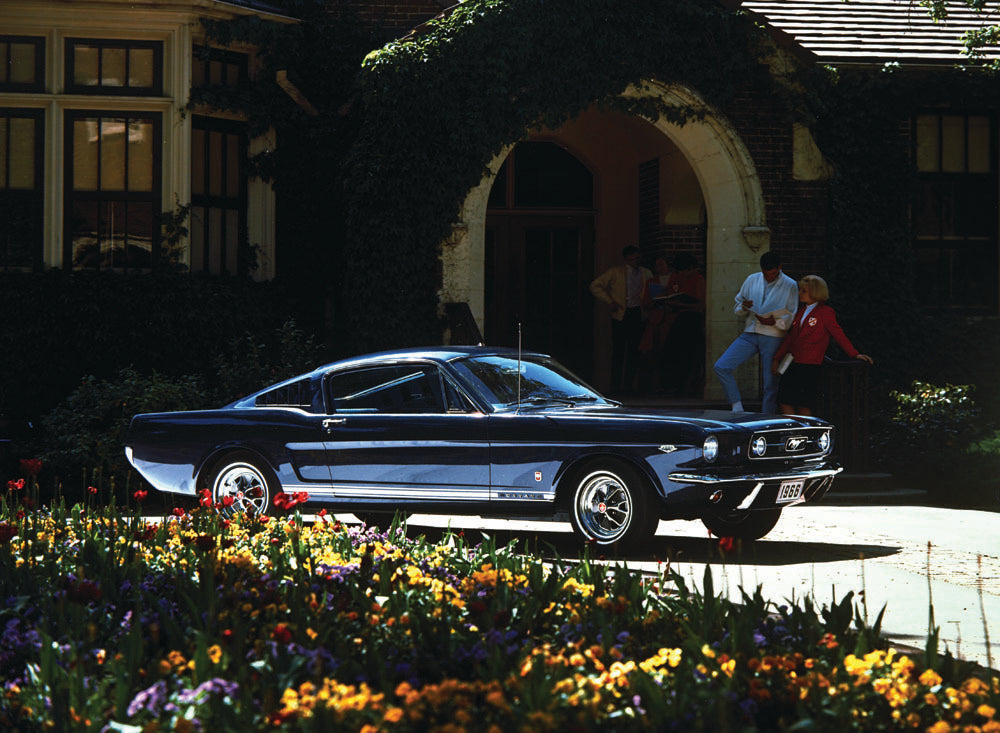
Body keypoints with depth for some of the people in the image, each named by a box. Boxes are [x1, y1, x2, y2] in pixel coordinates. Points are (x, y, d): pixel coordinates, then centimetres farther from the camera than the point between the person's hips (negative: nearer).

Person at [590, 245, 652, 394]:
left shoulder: (646, 273, 12)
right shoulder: (615, 272, 3)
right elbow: (595, 286, 3)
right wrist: (610, 302, -5)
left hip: (638, 315, 3)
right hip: (621, 315, -3)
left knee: (634, 352, 1)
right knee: (619, 351, -5)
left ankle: (629, 384, 7)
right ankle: (616, 385, 0)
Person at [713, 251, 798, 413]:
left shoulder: (790, 286, -1)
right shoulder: (752, 280, 10)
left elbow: (793, 319, -1)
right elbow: (738, 307, 18)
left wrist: (775, 322, -18)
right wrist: (744, 307, -6)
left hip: (773, 338, -4)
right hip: (750, 334, 4)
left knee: (770, 384, -2)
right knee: (721, 367, -10)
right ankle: (737, 408, -2)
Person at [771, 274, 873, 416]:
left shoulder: (825, 312, -3)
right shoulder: (802, 311, 18)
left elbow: (838, 334, -3)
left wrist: (854, 354, -8)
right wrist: (777, 358, 17)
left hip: (810, 366, -7)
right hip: (793, 364, 7)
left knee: (804, 406, -7)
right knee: (785, 403, 0)